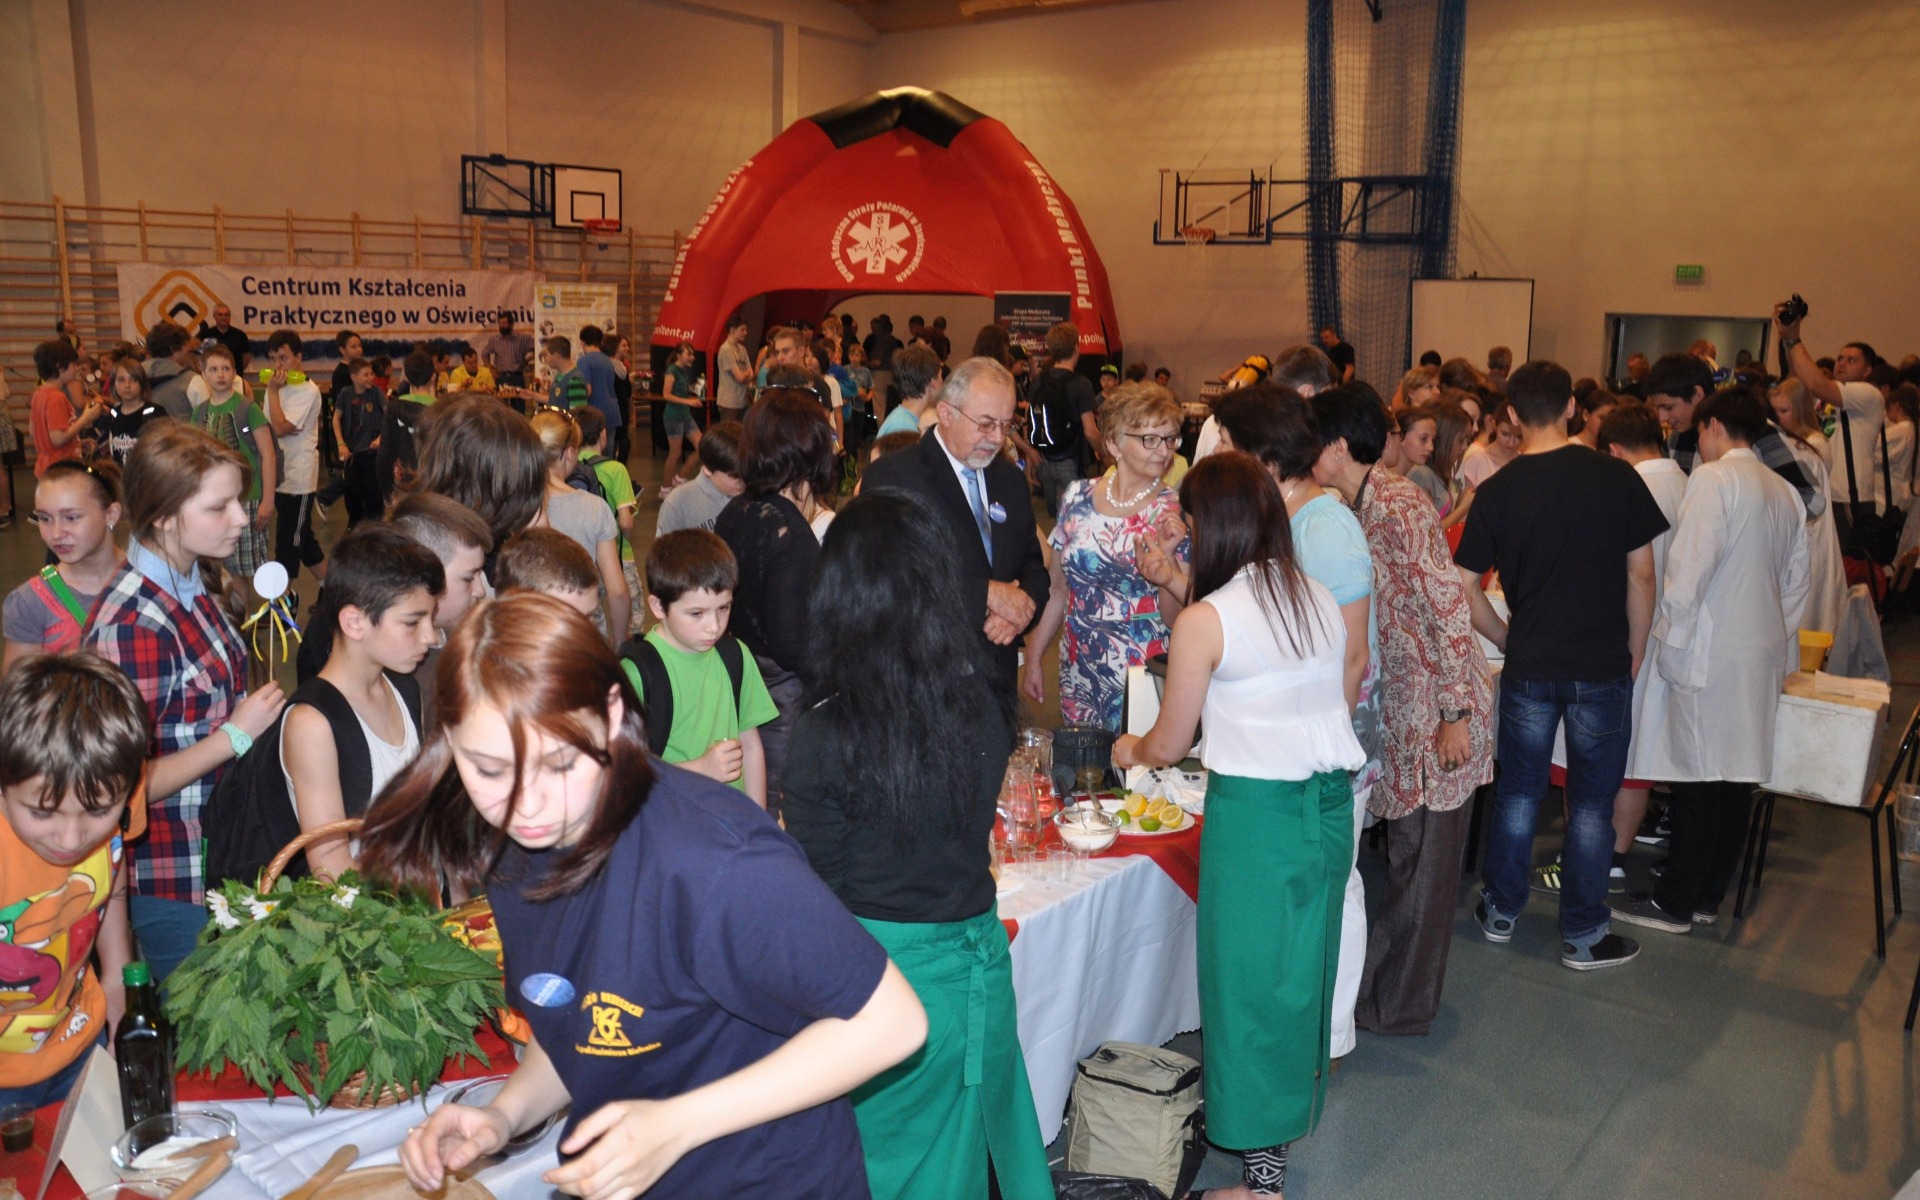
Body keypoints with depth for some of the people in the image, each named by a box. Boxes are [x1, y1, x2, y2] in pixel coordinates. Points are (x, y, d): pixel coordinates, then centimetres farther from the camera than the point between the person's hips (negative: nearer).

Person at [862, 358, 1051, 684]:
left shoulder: (1011, 479, 10)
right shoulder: (891, 476, -11)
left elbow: (1034, 565, 12)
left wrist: (1022, 608, -11)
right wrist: (988, 594, -22)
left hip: (998, 671, 6)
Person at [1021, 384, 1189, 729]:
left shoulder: (1176, 513, -8)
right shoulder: (1077, 497, -1)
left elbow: (1175, 617, -10)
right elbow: (1057, 587, 9)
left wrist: (1168, 555, -24)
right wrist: (1034, 659, 10)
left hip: (1142, 676, -3)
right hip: (1078, 672, 3)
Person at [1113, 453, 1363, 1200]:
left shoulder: (1205, 619, -14)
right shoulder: (1322, 601, 4)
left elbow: (1167, 746, -5)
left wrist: (1131, 749, 18)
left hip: (1256, 812, -6)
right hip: (1329, 801, 6)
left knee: (1250, 979, 8)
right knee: (1300, 971, 20)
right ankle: (1287, 1122, 37)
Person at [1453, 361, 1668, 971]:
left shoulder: (1497, 491, -6)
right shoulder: (1616, 477, -7)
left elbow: (1464, 588, -5)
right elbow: (1641, 575, -3)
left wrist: (1508, 640, 9)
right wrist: (1634, 655, 8)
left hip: (1529, 667, 1)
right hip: (1603, 667, -1)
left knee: (1519, 791, 16)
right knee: (1591, 803, 10)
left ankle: (1500, 911, 29)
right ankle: (1582, 936, 20)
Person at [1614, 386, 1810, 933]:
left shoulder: (1713, 479, -11)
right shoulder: (1785, 492, 13)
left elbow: (1690, 566, -17)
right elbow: (1796, 580, 16)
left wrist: (1668, 635, -8)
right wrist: (1778, 637, 21)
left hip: (1708, 651, -8)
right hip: (1764, 652, 8)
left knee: (1698, 779, -2)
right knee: (1736, 775, 12)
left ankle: (1675, 903, 6)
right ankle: (1709, 895, 22)